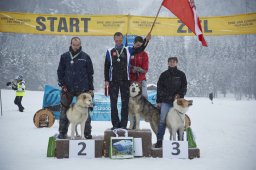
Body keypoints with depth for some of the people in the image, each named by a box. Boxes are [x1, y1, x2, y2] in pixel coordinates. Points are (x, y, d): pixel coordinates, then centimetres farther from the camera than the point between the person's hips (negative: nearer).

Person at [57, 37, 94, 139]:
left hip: (82, 89, -1)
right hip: (67, 89, 1)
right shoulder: (65, 57, 6)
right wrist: (62, 84, -3)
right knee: (64, 111, 3)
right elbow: (60, 71, 9)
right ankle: (62, 132, 12)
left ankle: (87, 133, 10)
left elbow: (90, 73, 7)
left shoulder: (85, 57, 5)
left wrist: (91, 88, 4)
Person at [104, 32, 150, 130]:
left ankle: (123, 124, 7)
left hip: (125, 81, 0)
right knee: (113, 103, 2)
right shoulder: (110, 52, 8)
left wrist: (146, 40, -18)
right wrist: (106, 80, 1)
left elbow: (140, 49, -1)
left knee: (125, 103, 2)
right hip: (113, 81, 0)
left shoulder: (128, 50, 9)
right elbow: (106, 67, 7)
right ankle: (115, 124, 9)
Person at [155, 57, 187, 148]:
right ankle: (159, 141, -3)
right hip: (166, 102, 0)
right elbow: (159, 88, 11)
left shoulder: (181, 74, 9)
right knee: (162, 121, -6)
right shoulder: (164, 75, 11)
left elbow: (184, 87, 8)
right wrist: (158, 101, 5)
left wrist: (179, 95, -10)